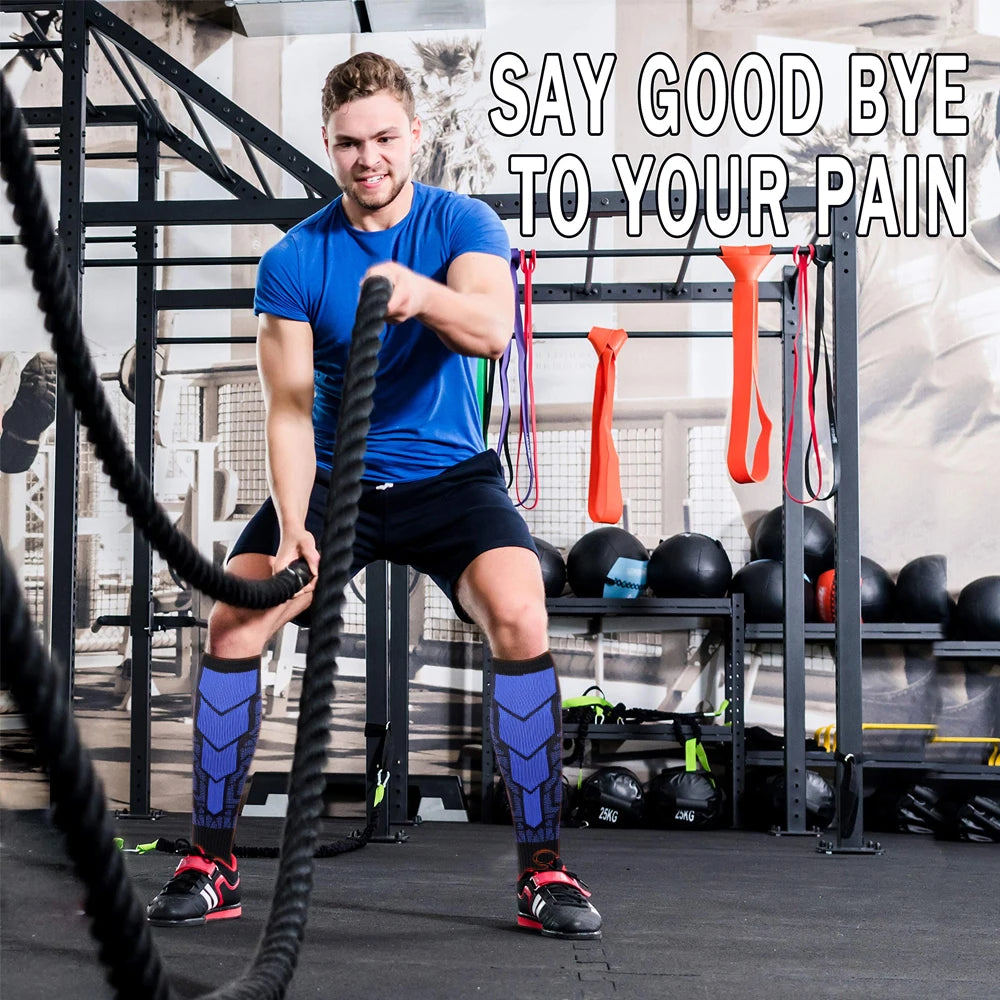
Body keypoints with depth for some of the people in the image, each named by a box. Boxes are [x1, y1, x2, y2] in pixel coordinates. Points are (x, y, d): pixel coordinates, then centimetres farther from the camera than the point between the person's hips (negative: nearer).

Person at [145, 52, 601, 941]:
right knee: (233, 622, -18)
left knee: (520, 617, -27)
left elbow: (493, 329, -30)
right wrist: (293, 528, -26)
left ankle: (543, 870, -14)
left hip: (448, 474, -1)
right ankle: (211, 863, -2)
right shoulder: (294, 259, -5)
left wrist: (419, 291, -52)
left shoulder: (463, 225, -9)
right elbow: (291, 407, -11)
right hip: (335, 475, 2)